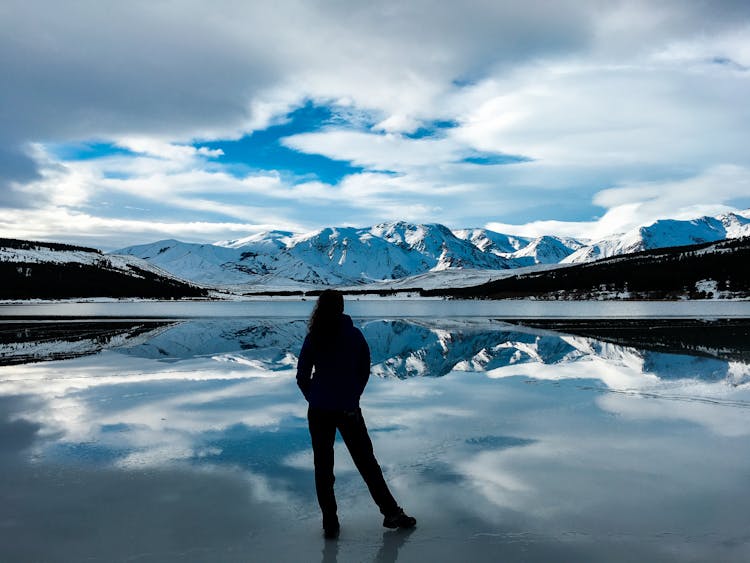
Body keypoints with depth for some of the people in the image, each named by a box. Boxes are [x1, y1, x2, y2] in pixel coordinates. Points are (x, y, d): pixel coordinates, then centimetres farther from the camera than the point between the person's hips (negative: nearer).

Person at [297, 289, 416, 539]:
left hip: (319, 411, 0)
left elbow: (302, 377, -3)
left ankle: (330, 523, 13)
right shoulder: (354, 335, -3)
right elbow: (364, 371, 2)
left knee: (323, 466, 10)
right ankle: (391, 513, 17)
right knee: (366, 462, 12)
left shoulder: (313, 338, -6)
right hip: (348, 409, 1)